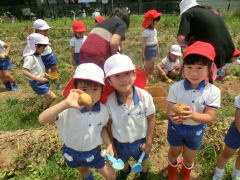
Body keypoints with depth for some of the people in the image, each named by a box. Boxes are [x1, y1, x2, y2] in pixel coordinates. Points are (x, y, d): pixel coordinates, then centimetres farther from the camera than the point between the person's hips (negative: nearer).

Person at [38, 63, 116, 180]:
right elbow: (42, 119, -45)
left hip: (93, 152, 1)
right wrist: (65, 104, -58)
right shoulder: (69, 109, -32)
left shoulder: (103, 110, -21)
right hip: (72, 152, -1)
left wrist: (109, 144, -11)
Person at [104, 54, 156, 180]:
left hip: (140, 140, 0)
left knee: (143, 161, 31)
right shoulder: (109, 101, -27)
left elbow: (151, 119, -13)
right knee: (122, 161, 32)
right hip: (120, 142, 1)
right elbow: (109, 124, -12)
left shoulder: (145, 96, -28)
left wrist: (149, 142, -8)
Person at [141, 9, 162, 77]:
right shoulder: (146, 31, -21)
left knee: (152, 64, 20)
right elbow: (143, 44, -20)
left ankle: (151, 76, 36)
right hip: (149, 49, -8)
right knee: (148, 65, 4)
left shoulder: (155, 30, 5)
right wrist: (143, 54, -18)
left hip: (154, 48, 8)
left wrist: (158, 48, 19)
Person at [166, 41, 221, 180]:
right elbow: (170, 111, -19)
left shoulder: (213, 91, -22)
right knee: (174, 152, 27)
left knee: (189, 158, 25)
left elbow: (210, 117, -22)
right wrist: (174, 116, -44)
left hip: (196, 130, 1)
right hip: (176, 127, 0)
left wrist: (192, 115, -42)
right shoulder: (175, 88, -24)